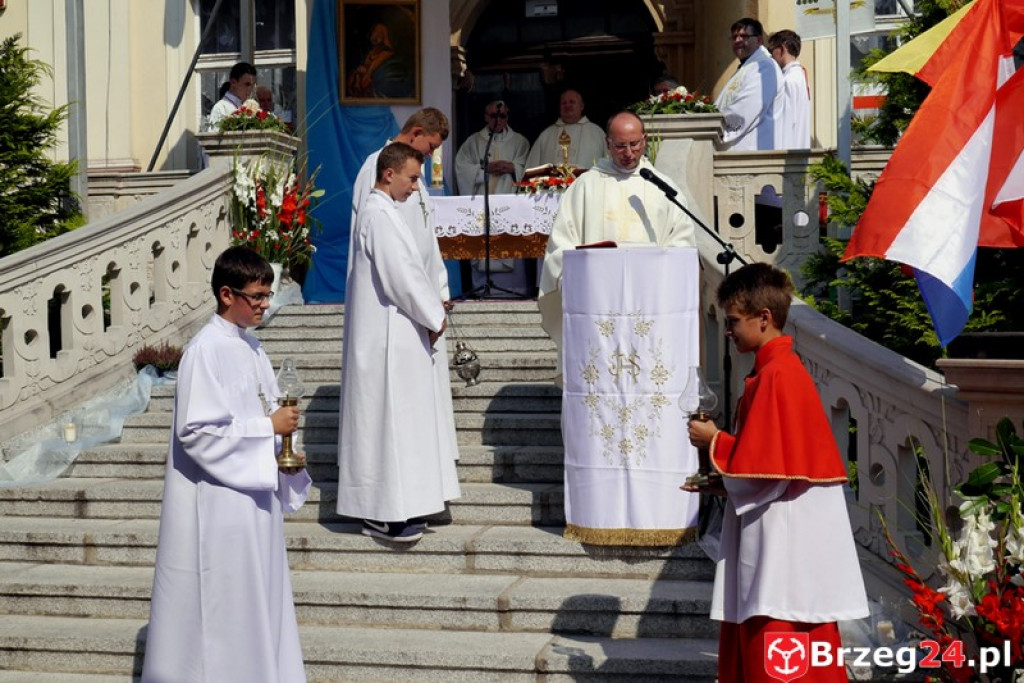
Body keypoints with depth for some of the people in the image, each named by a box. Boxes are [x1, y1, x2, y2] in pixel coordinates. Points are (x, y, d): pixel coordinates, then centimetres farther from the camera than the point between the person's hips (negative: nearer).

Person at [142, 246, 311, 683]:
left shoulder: (249, 346, 10)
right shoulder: (205, 351, -16)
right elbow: (196, 431, -21)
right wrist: (268, 427, -18)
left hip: (256, 489, 9)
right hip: (219, 497, -9)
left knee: (260, 590, 16)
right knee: (223, 596, 0)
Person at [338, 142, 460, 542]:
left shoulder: (380, 210, 16)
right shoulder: (380, 214, -17)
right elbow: (401, 276, -21)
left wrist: (430, 306, 9)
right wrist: (433, 317, -10)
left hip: (391, 335, 11)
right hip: (389, 338, -11)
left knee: (396, 419, 14)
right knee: (390, 419, -6)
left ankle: (386, 505, 21)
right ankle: (382, 514, 0)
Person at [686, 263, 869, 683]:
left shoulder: (776, 376, -18)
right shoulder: (774, 369, 13)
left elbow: (766, 471, -21)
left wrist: (714, 442, -9)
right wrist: (719, 481, 11)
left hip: (785, 544, -10)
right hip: (777, 536, 10)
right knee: (748, 645, 15)